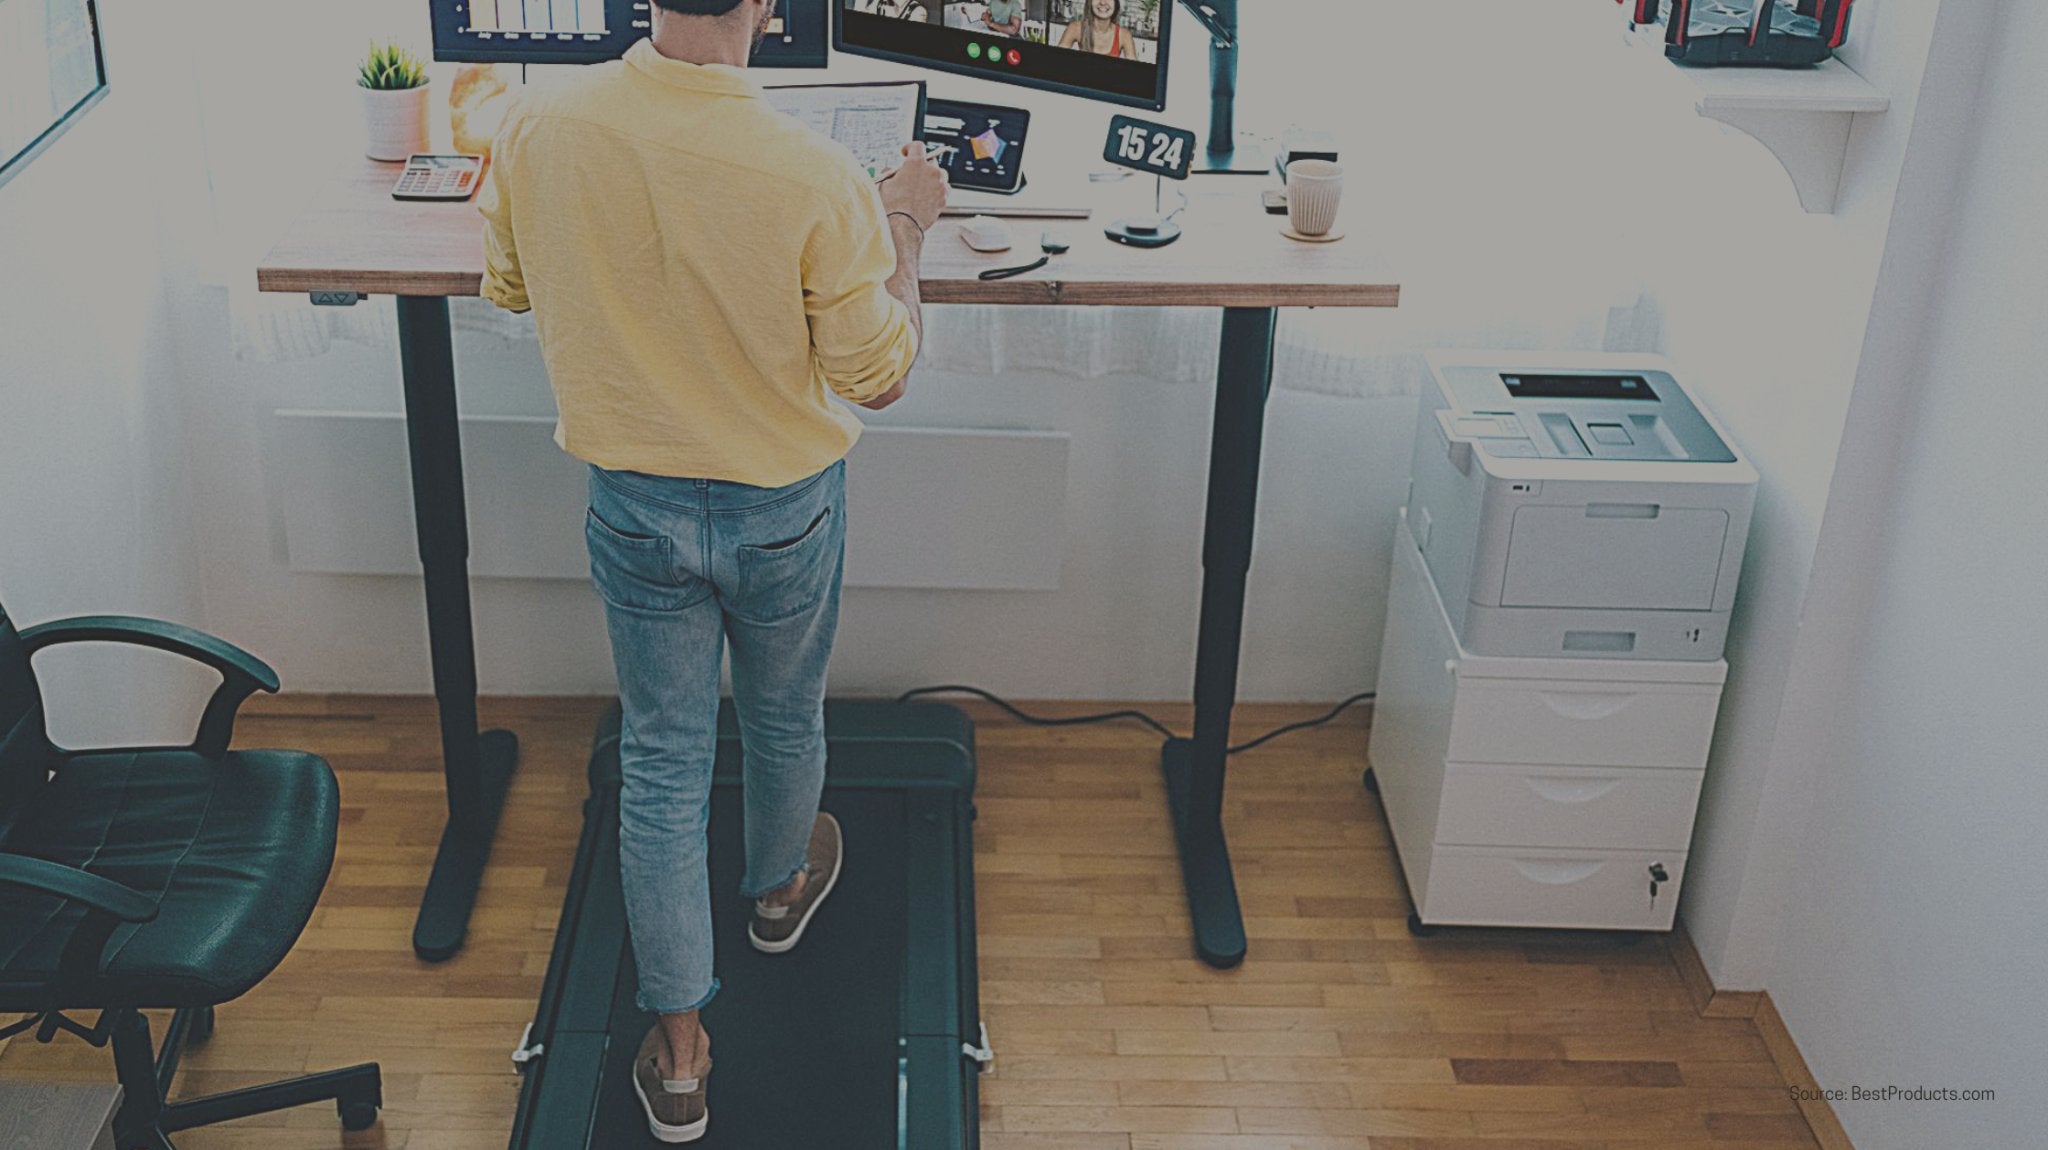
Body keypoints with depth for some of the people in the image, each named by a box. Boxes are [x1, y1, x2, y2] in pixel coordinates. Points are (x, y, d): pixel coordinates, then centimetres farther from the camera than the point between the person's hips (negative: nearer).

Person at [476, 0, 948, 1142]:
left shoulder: (541, 129, -17)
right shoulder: (815, 177, -28)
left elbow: (507, 286, 3)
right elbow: (879, 376, -15)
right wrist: (907, 228, -1)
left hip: (635, 509, 2)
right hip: (784, 511, -2)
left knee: (662, 760, 14)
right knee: (785, 719, 26)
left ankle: (680, 1046, 22)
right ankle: (781, 888, 55)